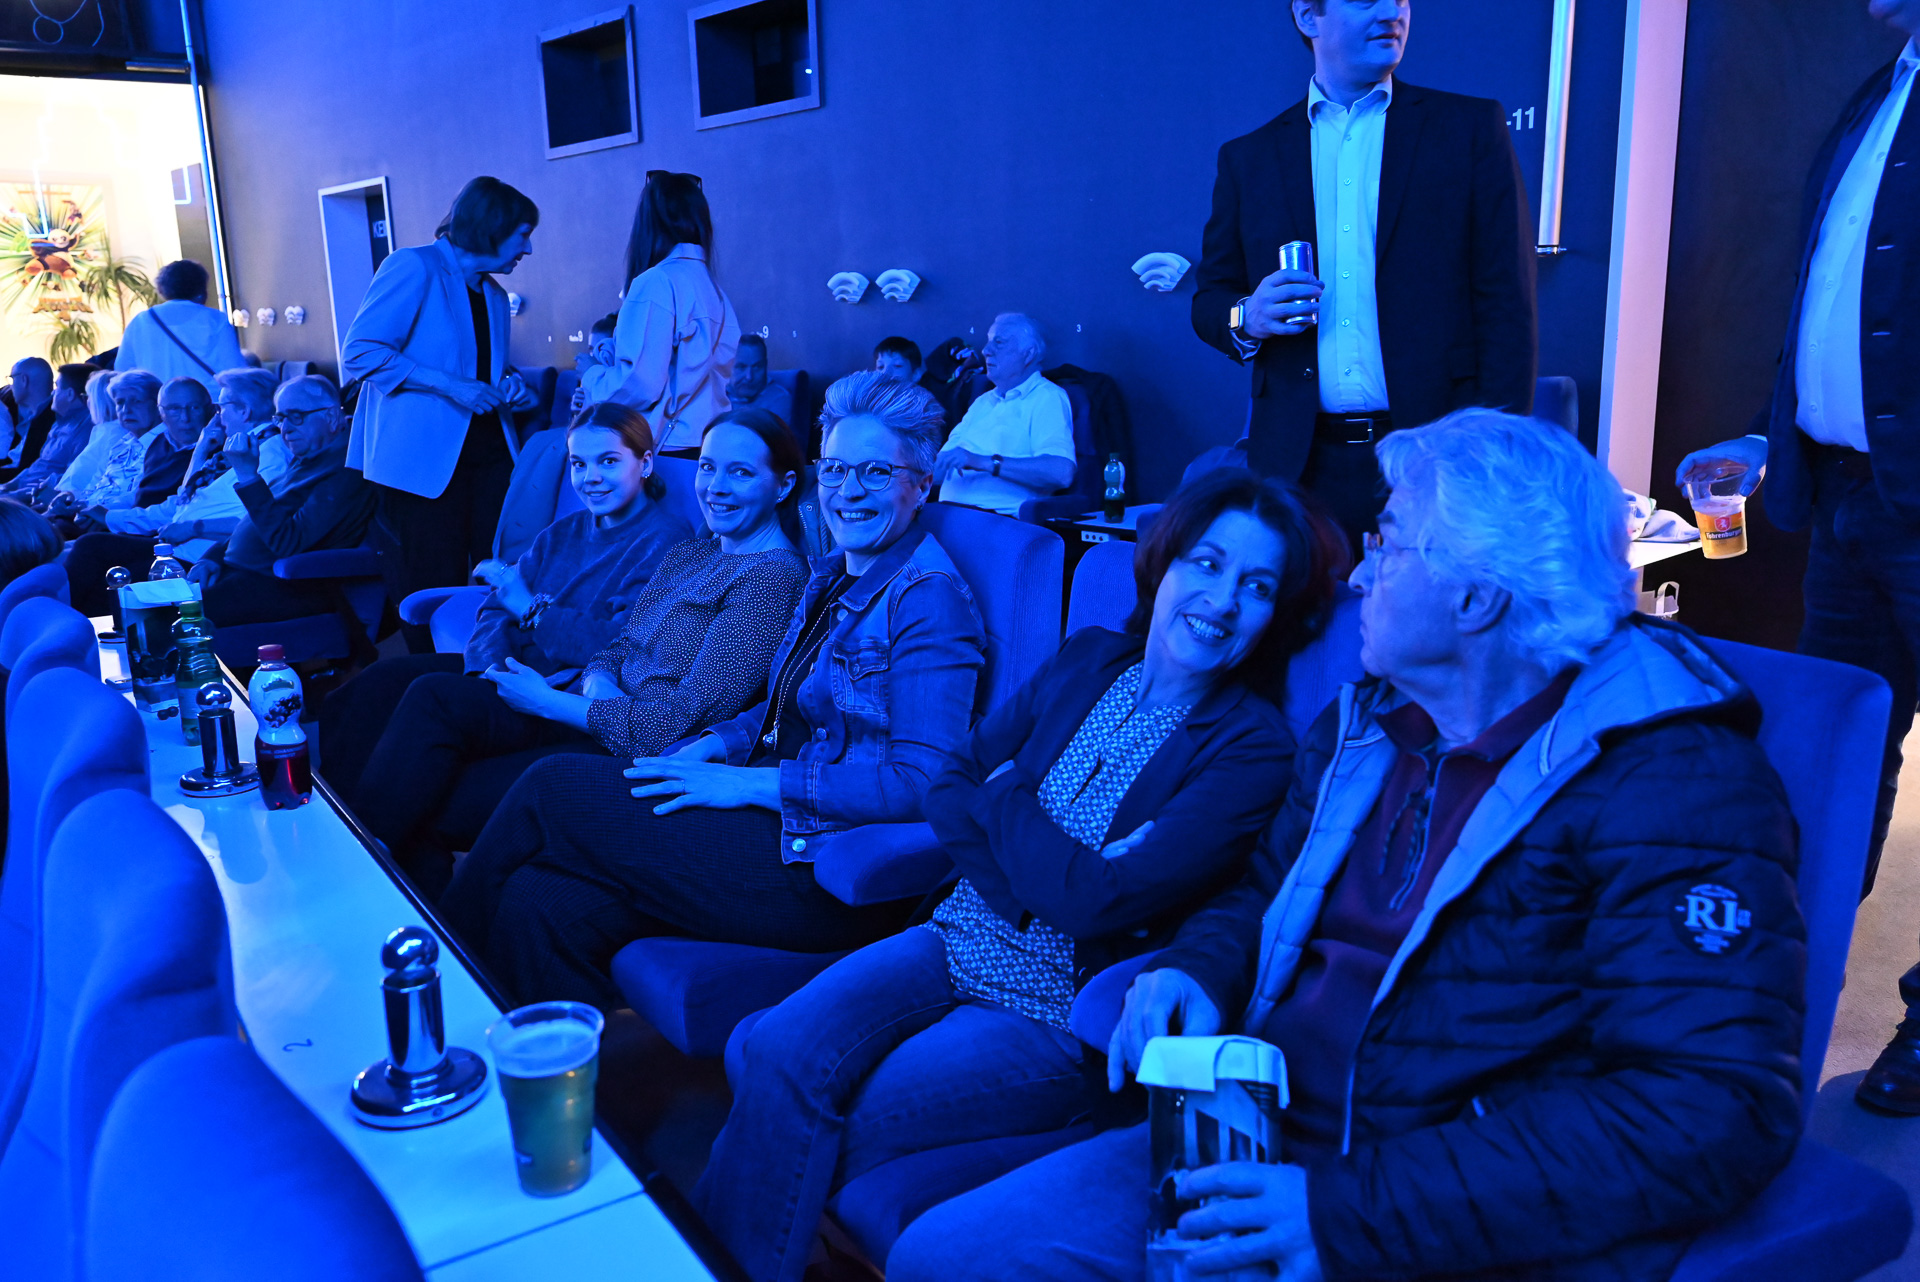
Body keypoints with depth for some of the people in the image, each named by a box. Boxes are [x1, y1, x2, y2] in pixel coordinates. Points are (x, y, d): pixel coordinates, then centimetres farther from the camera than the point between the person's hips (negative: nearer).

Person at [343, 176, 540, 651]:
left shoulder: (494, 296, 19)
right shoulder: (415, 266, -5)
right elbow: (359, 353, -13)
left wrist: (506, 386, 7)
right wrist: (448, 385, -18)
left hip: (487, 451, 7)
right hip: (424, 456, -7)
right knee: (434, 594, -2)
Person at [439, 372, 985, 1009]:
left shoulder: (929, 598, -13)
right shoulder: (832, 577, 16)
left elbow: (922, 783, -21)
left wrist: (746, 784, -18)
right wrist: (712, 746, 0)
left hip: (826, 875, -8)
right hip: (776, 818, 8)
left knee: (552, 788, -9)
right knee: (539, 903, -11)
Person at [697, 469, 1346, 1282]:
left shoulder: (1253, 750, -12)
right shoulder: (1088, 661, 5)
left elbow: (1098, 902, -21)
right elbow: (948, 788, 3)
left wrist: (1005, 797, -6)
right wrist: (1054, 866, -15)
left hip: (1063, 1014, -5)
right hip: (958, 942, 5)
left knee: (860, 1120, -19)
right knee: (780, 1052, -16)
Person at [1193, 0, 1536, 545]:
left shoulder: (1471, 128, 8)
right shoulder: (1248, 158, 13)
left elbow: (1508, 307, 2)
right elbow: (1210, 298, 15)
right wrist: (1247, 318, -9)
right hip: (1301, 467, 1)